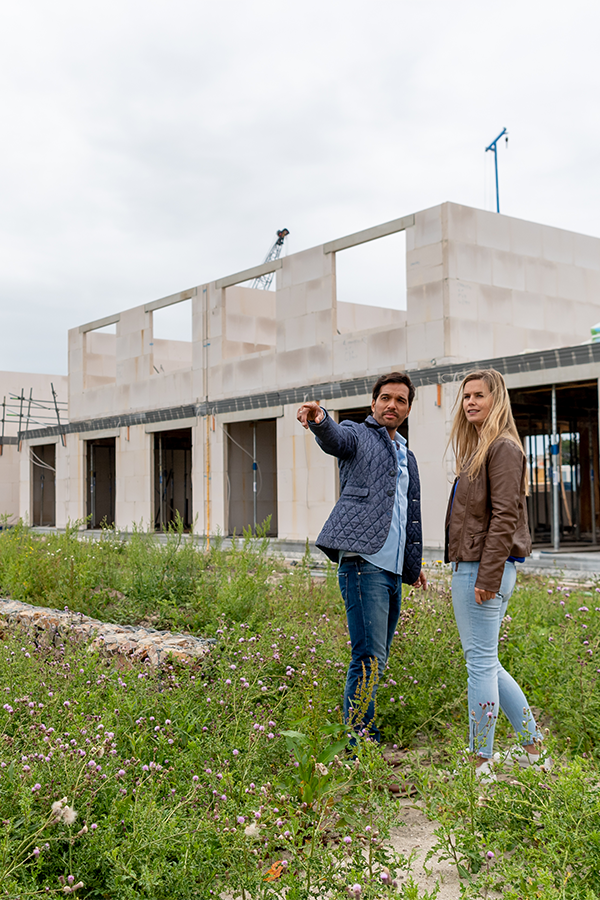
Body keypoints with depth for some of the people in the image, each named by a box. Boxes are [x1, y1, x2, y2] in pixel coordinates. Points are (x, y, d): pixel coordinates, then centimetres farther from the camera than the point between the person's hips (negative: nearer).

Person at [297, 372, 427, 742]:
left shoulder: (407, 457, 25)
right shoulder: (358, 434, 4)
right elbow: (335, 438, -21)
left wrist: (414, 566, 33)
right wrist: (320, 421, -44)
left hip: (393, 569, 8)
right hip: (363, 561, -8)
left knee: (377, 659, 11)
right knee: (369, 658, -12)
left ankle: (368, 736, 19)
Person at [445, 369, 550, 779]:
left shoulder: (503, 448, -10)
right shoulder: (477, 449, 19)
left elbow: (504, 518, -17)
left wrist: (487, 578, -20)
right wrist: (470, 572, 18)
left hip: (485, 569, -10)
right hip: (469, 566, 10)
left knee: (481, 661, -4)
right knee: (484, 662, 16)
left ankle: (482, 765, 6)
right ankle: (532, 747, 26)